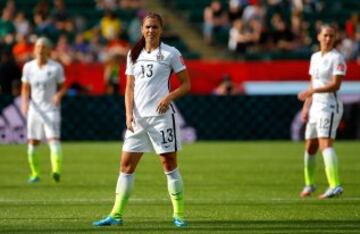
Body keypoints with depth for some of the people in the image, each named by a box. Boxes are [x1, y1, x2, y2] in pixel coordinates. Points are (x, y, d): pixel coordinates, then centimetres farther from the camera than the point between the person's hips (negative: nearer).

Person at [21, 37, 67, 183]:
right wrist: (25, 102, -6)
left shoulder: (56, 68, -5)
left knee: (54, 139, -19)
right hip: (34, 109, 3)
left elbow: (63, 87, 3)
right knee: (33, 142, 5)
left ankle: (56, 170, -30)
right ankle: (35, 174, 19)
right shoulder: (28, 67, 4)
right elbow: (25, 88, 12)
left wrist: (58, 95, -19)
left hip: (51, 109, -3)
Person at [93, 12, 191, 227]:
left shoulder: (170, 53, -1)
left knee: (169, 163, -2)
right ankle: (116, 214, 4)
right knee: (126, 164, 2)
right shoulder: (134, 54, 12)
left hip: (161, 115, -4)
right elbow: (130, 87, 12)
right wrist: (129, 114, -1)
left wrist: (169, 97, -16)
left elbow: (186, 84, 1)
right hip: (138, 117, 4)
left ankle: (179, 214, 4)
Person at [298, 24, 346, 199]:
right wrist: (306, 106, 13)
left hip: (330, 106, -8)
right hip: (315, 106, 8)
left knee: (325, 144, -22)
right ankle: (309, 184, 28)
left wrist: (311, 91, -24)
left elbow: (335, 85, -17)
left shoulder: (337, 58, -7)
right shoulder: (315, 57, 16)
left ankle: (335, 186, -32)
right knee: (310, 147, 12)